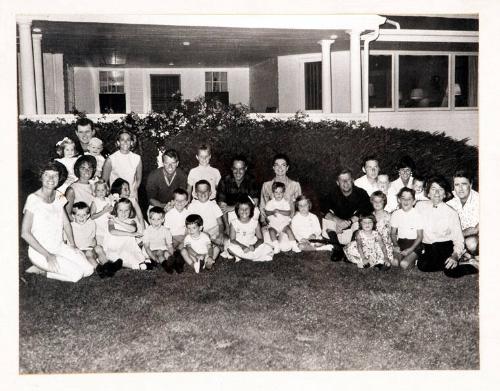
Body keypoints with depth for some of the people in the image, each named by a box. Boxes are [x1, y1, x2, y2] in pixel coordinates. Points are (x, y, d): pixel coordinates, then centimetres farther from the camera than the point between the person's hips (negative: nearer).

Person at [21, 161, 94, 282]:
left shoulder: (58, 197, 3)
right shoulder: (33, 199, -17)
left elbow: (66, 223, 13)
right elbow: (25, 233, -19)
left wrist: (72, 245, 0)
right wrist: (47, 255, -20)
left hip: (60, 247, 7)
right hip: (39, 251, -7)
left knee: (88, 270, -6)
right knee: (76, 275, -17)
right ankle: (40, 269, 3)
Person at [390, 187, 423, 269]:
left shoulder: (417, 214, -8)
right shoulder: (395, 214, 2)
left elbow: (420, 236, -4)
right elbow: (393, 233, 9)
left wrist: (410, 249, -15)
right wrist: (396, 246, -9)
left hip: (414, 244, -2)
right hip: (400, 243, 3)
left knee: (404, 264, -24)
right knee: (394, 262, -25)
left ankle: (411, 261, 4)